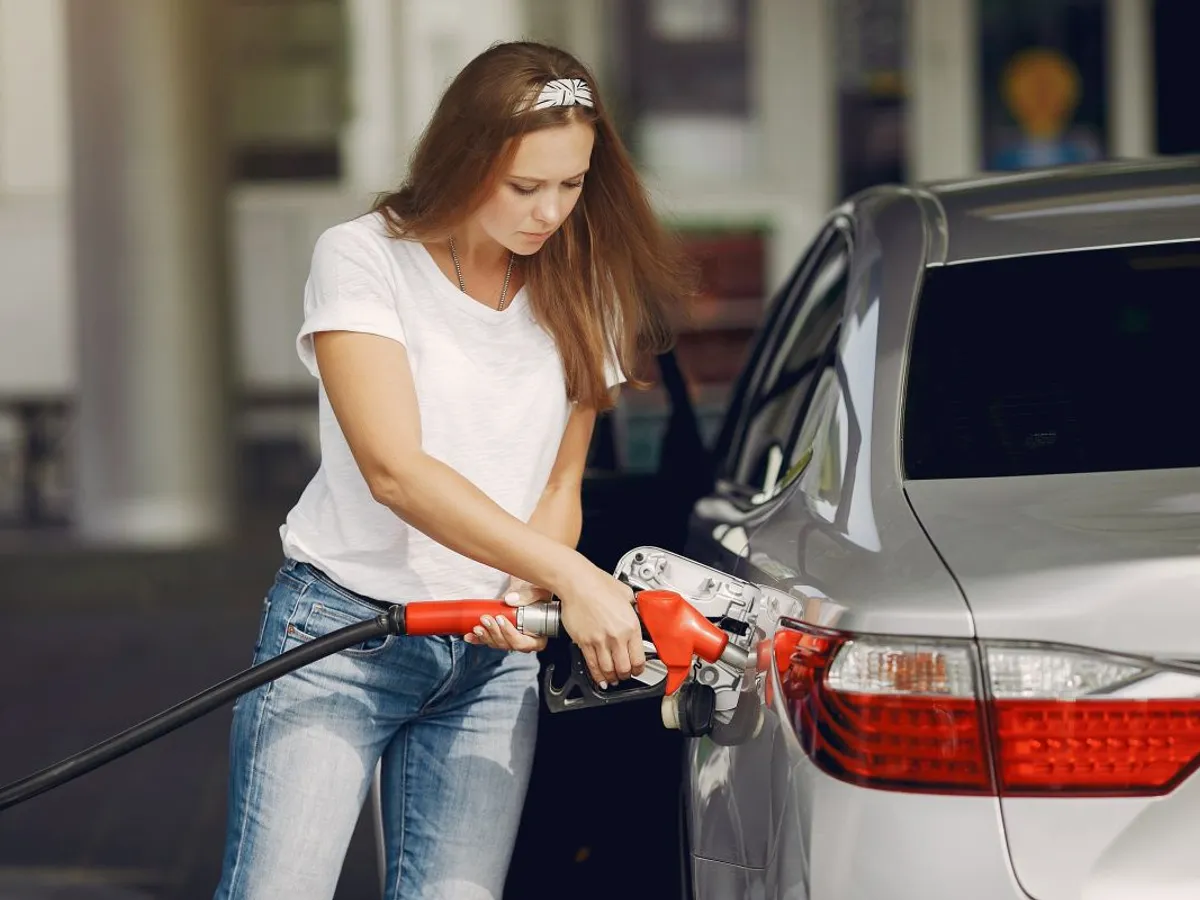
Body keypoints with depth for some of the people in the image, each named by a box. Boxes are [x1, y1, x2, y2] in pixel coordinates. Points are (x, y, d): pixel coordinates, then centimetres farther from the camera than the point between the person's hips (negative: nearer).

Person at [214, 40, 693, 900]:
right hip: (343, 632, -4)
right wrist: (571, 577, -27)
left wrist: (527, 593, -14)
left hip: (495, 660, 4)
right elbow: (395, 470, -19)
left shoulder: (578, 293, 6)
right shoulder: (364, 258, -9)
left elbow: (560, 483, 9)